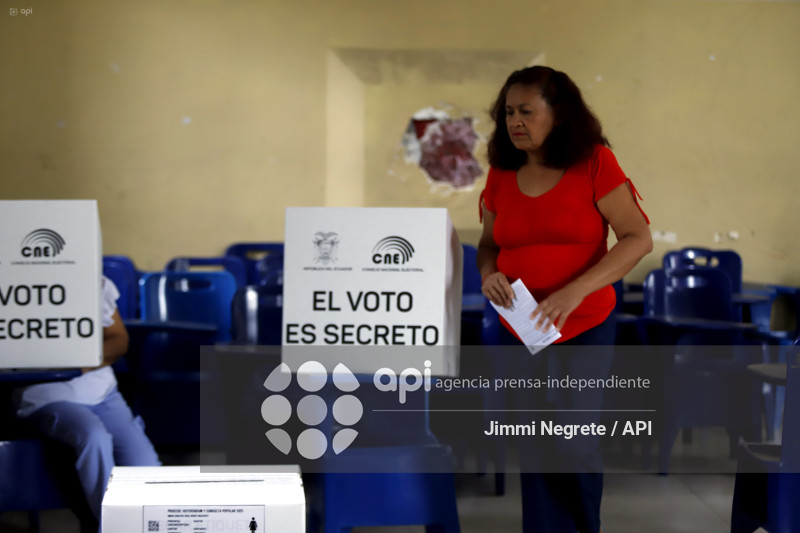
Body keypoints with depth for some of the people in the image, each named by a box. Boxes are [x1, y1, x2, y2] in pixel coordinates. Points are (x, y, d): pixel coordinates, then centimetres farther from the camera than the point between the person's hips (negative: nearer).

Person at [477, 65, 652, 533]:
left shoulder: (594, 164, -9)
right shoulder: (502, 175, 4)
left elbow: (638, 238, -12)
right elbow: (488, 244, 15)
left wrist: (575, 291, -23)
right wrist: (489, 273, -10)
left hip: (585, 328, -4)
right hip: (521, 330, 4)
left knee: (574, 442, -2)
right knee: (535, 449, 6)